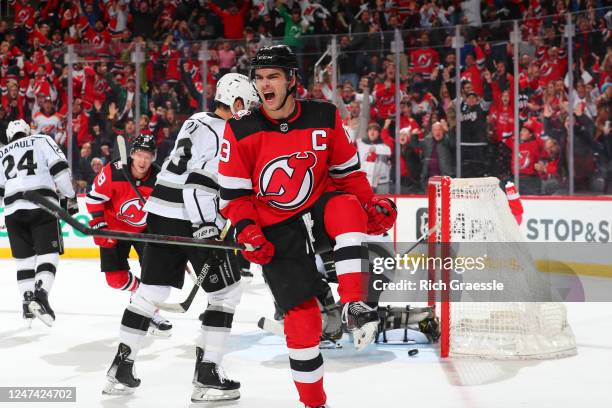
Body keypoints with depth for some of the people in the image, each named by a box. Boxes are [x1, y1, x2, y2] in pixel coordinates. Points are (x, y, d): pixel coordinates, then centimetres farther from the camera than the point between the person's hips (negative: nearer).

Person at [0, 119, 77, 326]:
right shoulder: (42, 140, 14)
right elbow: (59, 168, 0)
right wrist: (70, 197, 5)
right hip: (42, 205, -3)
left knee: (24, 257, 14)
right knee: (48, 254, -3)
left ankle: (28, 300, 10)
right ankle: (40, 294, -22)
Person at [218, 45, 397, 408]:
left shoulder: (325, 118, -5)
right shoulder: (241, 131, -8)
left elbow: (347, 171, 6)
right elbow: (233, 192, -2)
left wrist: (371, 204, -4)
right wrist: (246, 230, -15)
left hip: (319, 210, 1)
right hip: (277, 231, -1)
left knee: (346, 208, -35)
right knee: (302, 313, -6)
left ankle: (354, 306, -33)